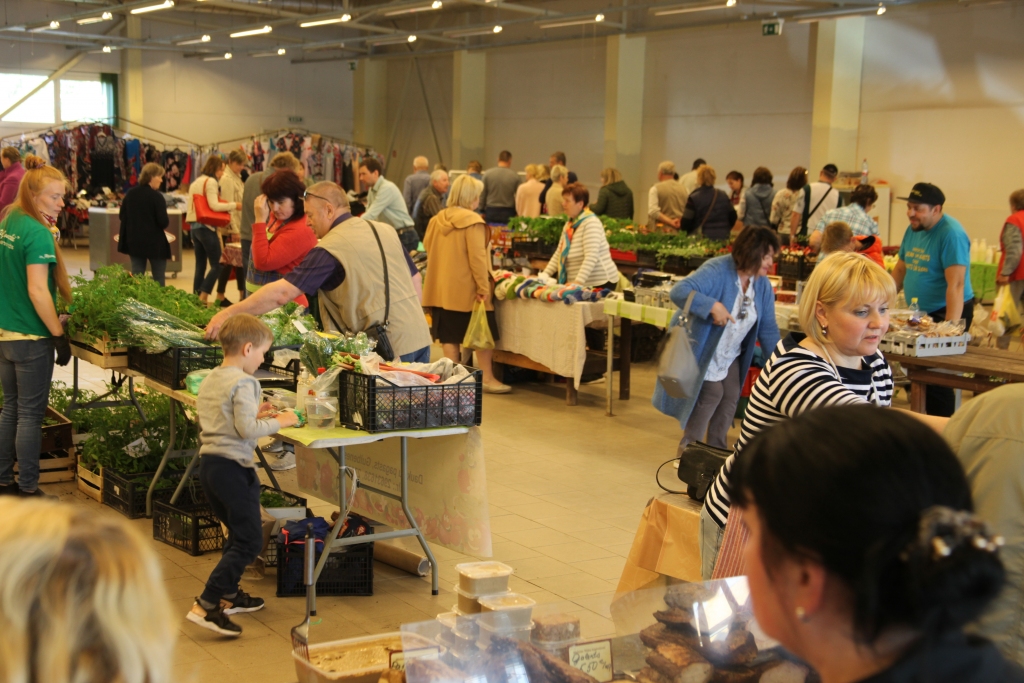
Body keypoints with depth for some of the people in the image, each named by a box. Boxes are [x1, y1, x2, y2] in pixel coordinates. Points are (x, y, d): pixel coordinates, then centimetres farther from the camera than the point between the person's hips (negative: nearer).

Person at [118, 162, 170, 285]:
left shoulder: (130, 194, 4)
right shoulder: (156, 196, -15)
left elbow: (122, 216, 10)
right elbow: (163, 222, -18)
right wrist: (167, 222, 5)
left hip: (134, 241, 6)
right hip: (154, 242, -6)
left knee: (136, 275, 9)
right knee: (159, 278, 4)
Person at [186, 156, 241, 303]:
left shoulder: (195, 182, 18)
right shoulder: (211, 182, -9)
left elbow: (191, 206, 19)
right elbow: (214, 205, -19)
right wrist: (234, 205, -11)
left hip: (194, 226, 9)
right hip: (207, 227, -9)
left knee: (200, 266, 10)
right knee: (216, 265, -4)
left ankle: (196, 297, 8)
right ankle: (203, 297, -13)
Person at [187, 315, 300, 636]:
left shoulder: (209, 380, 13)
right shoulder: (243, 383, -15)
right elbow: (247, 430, -20)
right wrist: (278, 421, -7)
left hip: (208, 463, 10)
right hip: (233, 467, -10)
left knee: (236, 532, 24)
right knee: (249, 542, -4)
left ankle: (229, 595, 32)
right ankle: (205, 605, -10)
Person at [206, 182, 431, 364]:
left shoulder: (330, 249, -11)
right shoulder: (385, 230, 10)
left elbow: (282, 293, -18)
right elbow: (416, 279, 17)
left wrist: (228, 314, -15)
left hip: (391, 349, -7)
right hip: (421, 338, 7)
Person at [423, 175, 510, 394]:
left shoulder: (437, 220, 7)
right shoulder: (472, 221, -13)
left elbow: (428, 249, 16)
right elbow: (477, 257, -17)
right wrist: (483, 287, -14)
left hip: (442, 288, 6)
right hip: (467, 289, -6)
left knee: (450, 335, 10)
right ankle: (487, 378, 7)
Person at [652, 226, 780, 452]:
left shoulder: (763, 285, -4)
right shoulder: (718, 270, -25)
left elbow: (768, 329, 2)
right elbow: (679, 291, -35)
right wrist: (713, 306, -43)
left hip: (730, 356, 7)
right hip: (703, 350, -7)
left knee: (731, 398, 3)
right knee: (712, 394, -10)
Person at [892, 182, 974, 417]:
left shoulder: (951, 234, -19)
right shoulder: (913, 230, 7)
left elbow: (956, 285, -25)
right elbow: (901, 270, 18)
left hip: (946, 312, -8)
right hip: (919, 313, 8)